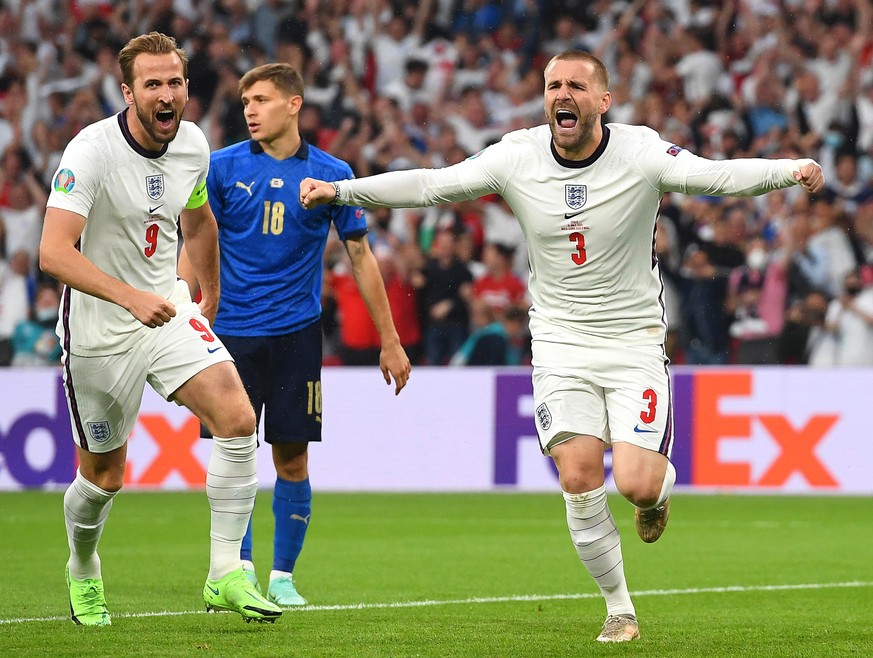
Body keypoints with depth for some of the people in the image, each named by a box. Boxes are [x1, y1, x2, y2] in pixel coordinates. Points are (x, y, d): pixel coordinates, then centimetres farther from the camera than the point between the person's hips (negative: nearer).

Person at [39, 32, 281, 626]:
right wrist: (130, 297, -43)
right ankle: (83, 573, 39)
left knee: (238, 417, -18)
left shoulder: (194, 145, -2)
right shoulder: (92, 151, -22)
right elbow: (54, 252, -32)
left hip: (168, 310, 5)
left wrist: (211, 298, 27)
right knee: (104, 477, 7)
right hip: (99, 329, -4)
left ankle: (226, 575, -11)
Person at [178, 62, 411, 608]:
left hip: (296, 333, 0)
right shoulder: (222, 168, 0)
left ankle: (282, 577, 11)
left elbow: (361, 257, 7)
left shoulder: (332, 174, 1)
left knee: (292, 459, 1)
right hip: (231, 331, 0)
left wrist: (390, 341, 6)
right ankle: (240, 567, 5)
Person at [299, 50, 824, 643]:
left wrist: (790, 171, -43)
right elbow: (430, 185, -3)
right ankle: (620, 610, 6)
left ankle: (660, 488, 25)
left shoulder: (641, 153, -13)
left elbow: (720, 176, -25)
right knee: (580, 480, -12)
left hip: (634, 340, -2)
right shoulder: (517, 157, -6)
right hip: (561, 343, 2)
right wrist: (340, 190, -10)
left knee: (638, 484, -15)